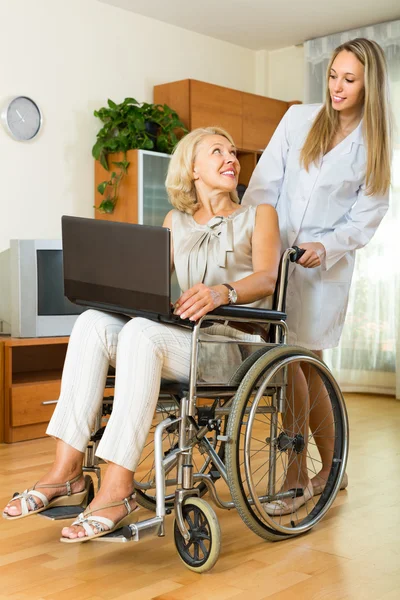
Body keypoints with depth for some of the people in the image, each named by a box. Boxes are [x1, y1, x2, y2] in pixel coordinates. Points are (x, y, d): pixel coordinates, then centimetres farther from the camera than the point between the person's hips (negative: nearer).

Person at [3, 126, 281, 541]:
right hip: (182, 338, 4)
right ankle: (66, 472, -25)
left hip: (235, 341, -4)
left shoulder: (259, 215, 11)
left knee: (141, 332, -33)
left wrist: (222, 292, -30)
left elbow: (266, 277, -7)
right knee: (93, 322, -22)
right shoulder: (176, 222, 23)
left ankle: (117, 490, -35)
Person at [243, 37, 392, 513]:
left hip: (325, 265, -2)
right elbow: (264, 184, 1)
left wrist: (327, 247, -16)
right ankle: (328, 470, 19)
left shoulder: (373, 146, 4)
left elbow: (365, 218, 1)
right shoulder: (299, 119, 7)